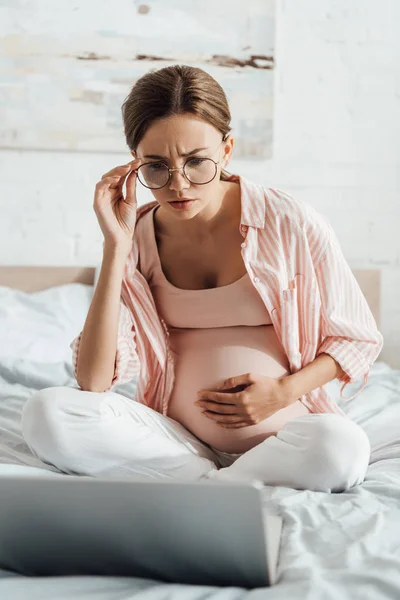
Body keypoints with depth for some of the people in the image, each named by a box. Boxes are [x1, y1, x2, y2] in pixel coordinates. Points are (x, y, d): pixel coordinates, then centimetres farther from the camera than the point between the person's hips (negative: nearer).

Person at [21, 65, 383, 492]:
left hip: (282, 441, -2)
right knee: (47, 412, -22)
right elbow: (94, 382, -10)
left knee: (341, 445, -36)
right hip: (177, 442, 2)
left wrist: (283, 392, -11)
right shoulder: (136, 241, 0)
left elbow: (357, 339, 6)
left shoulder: (293, 226, -6)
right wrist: (115, 246, -13)